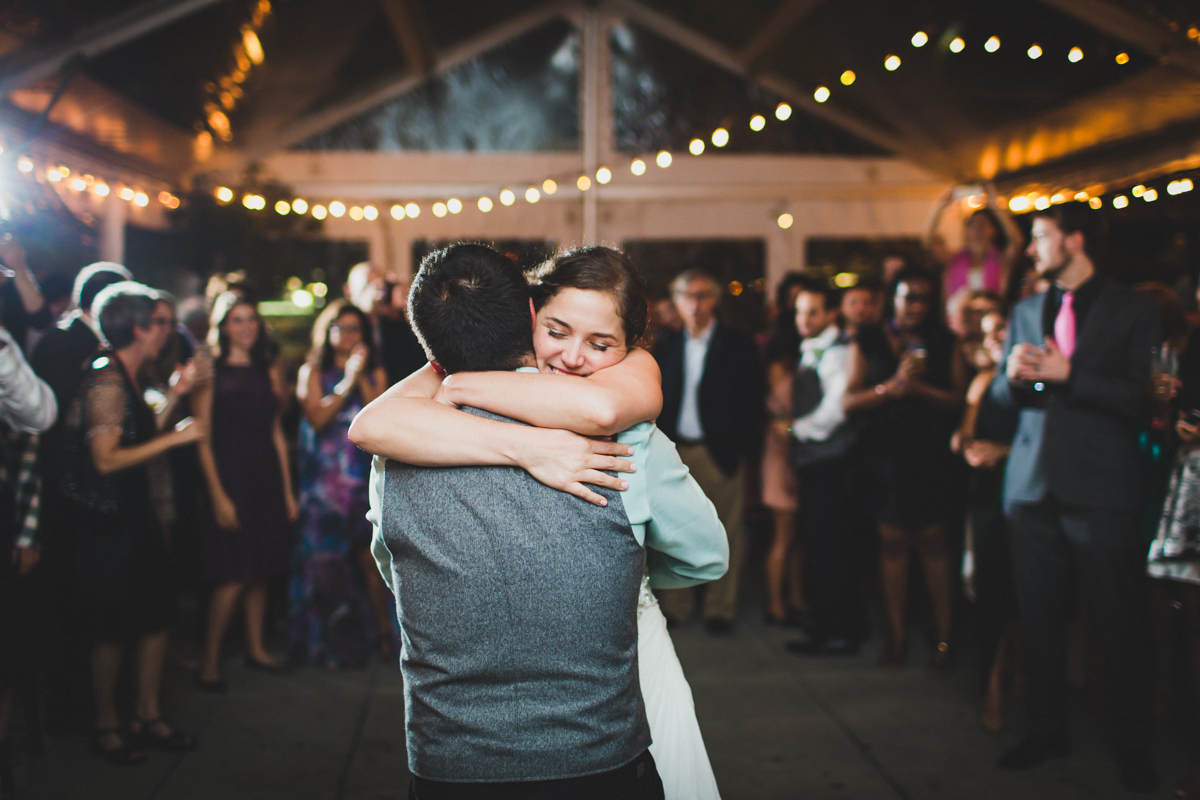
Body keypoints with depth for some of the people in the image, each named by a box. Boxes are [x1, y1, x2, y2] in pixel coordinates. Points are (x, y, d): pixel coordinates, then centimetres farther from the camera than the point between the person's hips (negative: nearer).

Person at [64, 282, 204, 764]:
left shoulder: (126, 379, 11)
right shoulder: (105, 382, -19)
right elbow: (107, 459, -24)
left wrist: (174, 394, 10)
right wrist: (175, 437, -22)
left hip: (135, 515, 10)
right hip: (108, 522, -9)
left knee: (156, 616, 13)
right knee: (112, 630, 3)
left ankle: (148, 717, 25)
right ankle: (106, 727, 19)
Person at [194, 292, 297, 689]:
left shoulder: (268, 372, 11)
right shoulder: (212, 373, -4)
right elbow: (203, 440, -8)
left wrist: (287, 490, 10)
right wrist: (218, 495, -14)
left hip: (267, 480, 5)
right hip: (230, 478, -5)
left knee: (260, 571, 11)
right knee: (233, 577, -7)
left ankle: (255, 648, 25)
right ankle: (210, 661, 3)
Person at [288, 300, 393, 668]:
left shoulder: (375, 373, 13)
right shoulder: (313, 372, 7)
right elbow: (317, 417, -8)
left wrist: (361, 379, -7)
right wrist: (348, 380, -12)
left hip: (366, 478, 1)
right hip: (326, 480, -1)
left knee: (371, 557, -6)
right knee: (328, 558, -1)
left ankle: (384, 632, 4)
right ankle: (330, 641, 9)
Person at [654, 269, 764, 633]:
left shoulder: (738, 346, 1)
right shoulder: (666, 345, 9)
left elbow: (752, 404, -1)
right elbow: (656, 398, 9)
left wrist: (737, 450, -10)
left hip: (718, 453, -2)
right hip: (676, 452, 3)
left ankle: (720, 608, 12)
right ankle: (676, 604, 17)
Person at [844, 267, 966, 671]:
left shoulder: (944, 342, 8)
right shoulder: (868, 343, 7)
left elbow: (960, 398, 0)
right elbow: (850, 401, -1)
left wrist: (920, 388, -14)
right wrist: (892, 386, -15)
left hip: (932, 455, 0)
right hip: (886, 453, 1)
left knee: (933, 542, -1)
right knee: (892, 543, 3)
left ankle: (943, 637, 5)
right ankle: (897, 636, 10)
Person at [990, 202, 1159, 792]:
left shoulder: (1131, 311, -1)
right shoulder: (1026, 312, 13)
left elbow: (1140, 398, -10)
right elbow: (1003, 394, 14)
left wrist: (1069, 374, -17)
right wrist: (1013, 376, -9)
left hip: (1101, 487, -5)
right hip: (1034, 483, 5)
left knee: (1118, 621, 1)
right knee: (1038, 616, 10)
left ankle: (1133, 747, 12)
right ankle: (1047, 730, 23)